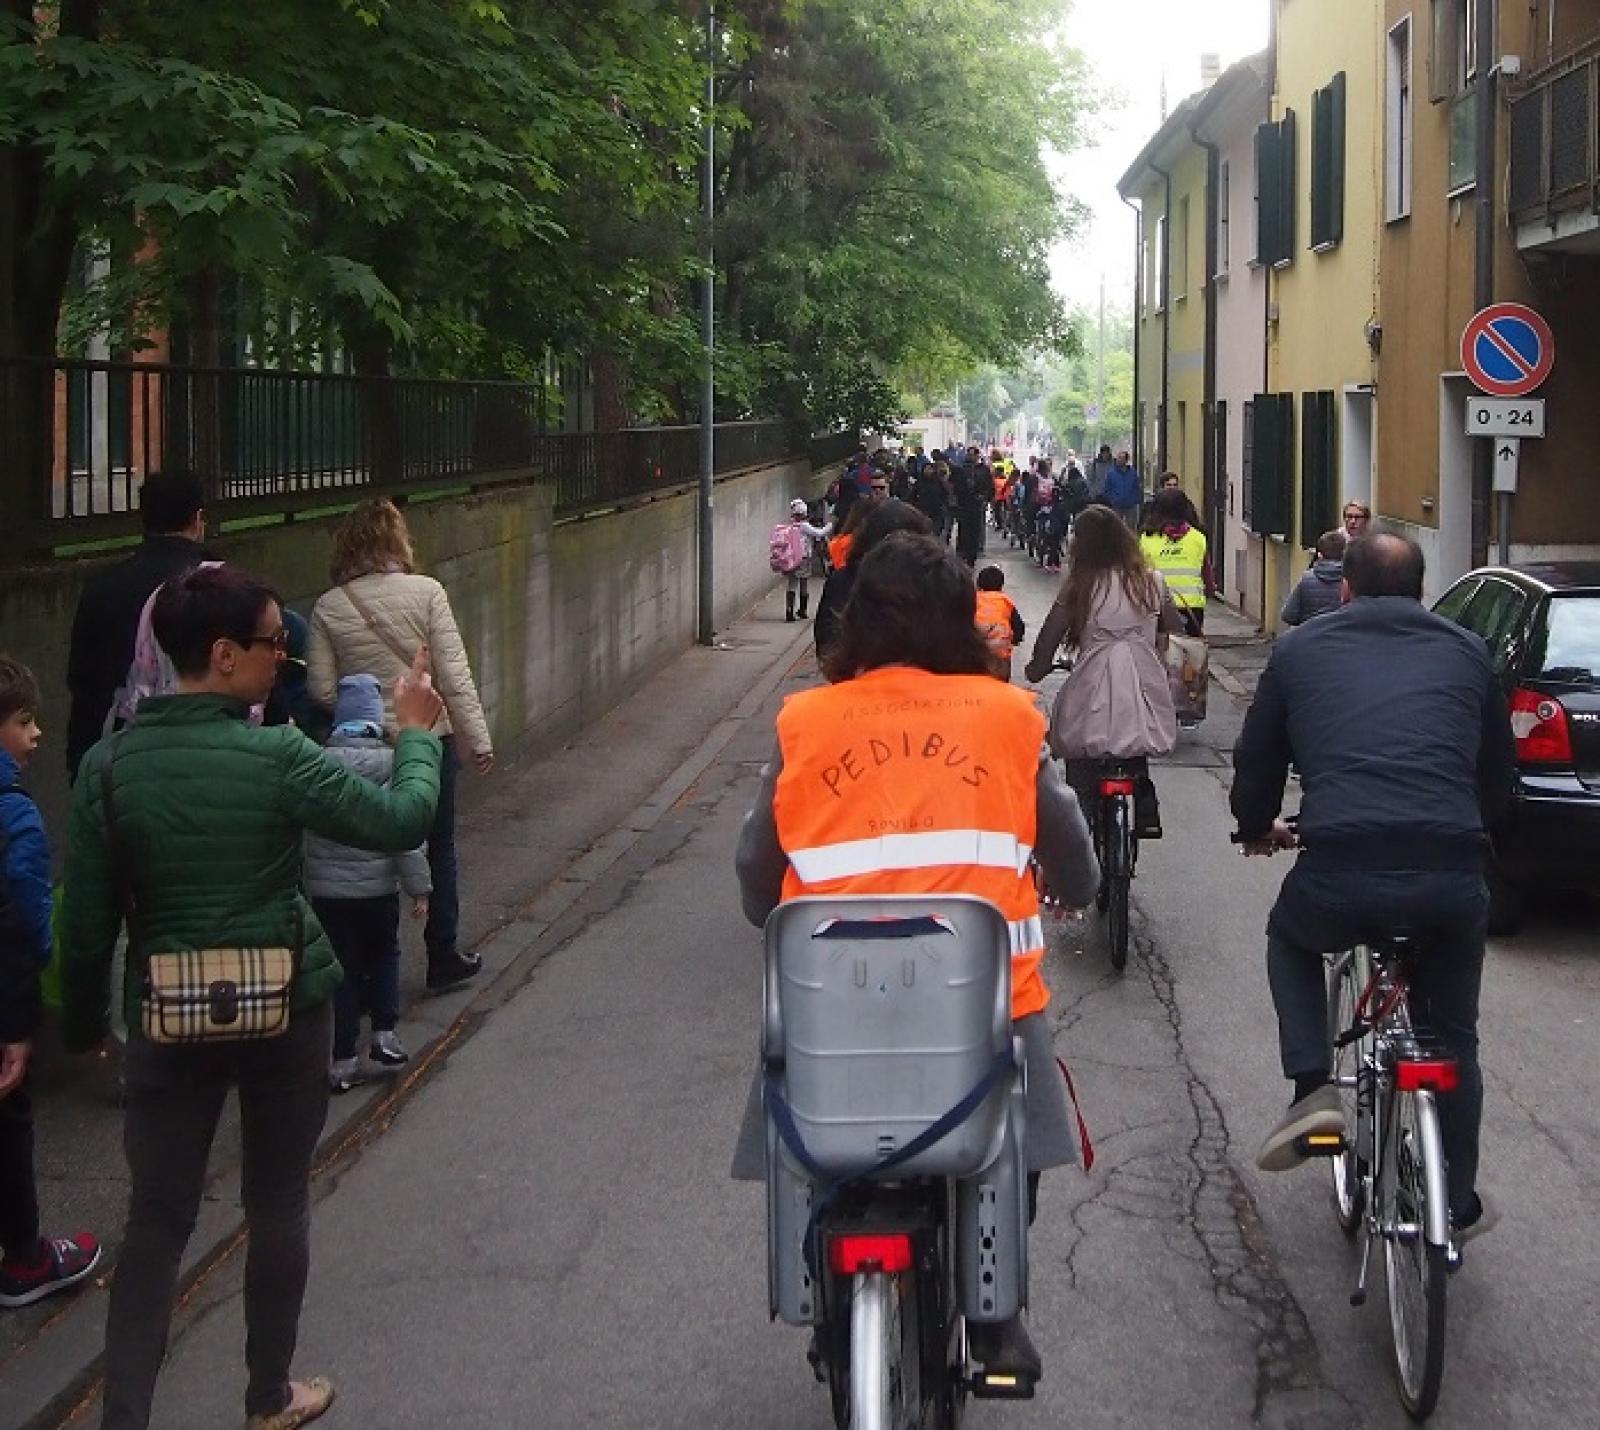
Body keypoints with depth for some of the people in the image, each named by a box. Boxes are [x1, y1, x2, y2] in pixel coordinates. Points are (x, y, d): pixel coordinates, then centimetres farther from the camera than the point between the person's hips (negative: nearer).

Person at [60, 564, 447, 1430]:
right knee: (278, 1204, 15)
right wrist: (416, 735, 9)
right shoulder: (276, 758, -16)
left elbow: (86, 919, -3)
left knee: (156, 1221, 9)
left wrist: (82, 1023, 11)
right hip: (286, 1010, -2)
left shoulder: (110, 766, -7)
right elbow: (402, 822, -7)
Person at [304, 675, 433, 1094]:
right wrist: (419, 886, -3)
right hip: (379, 887, 0)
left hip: (326, 890, 0)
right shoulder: (393, 764, -11)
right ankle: (384, 1035, 14)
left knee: (342, 968, 8)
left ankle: (343, 1060, 9)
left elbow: (300, 830, -1)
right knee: (384, 956, 23)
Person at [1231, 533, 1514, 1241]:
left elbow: (1256, 765, 23)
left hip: (1339, 873, -1)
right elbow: (1500, 773, 29)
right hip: (1453, 879, 2)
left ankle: (1311, 1089, 13)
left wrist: (1258, 829, 45)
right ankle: (1458, 1203, 35)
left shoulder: (1300, 649, 17)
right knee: (1454, 1033, 27)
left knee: (1290, 940, 33)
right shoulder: (1466, 651, 20)